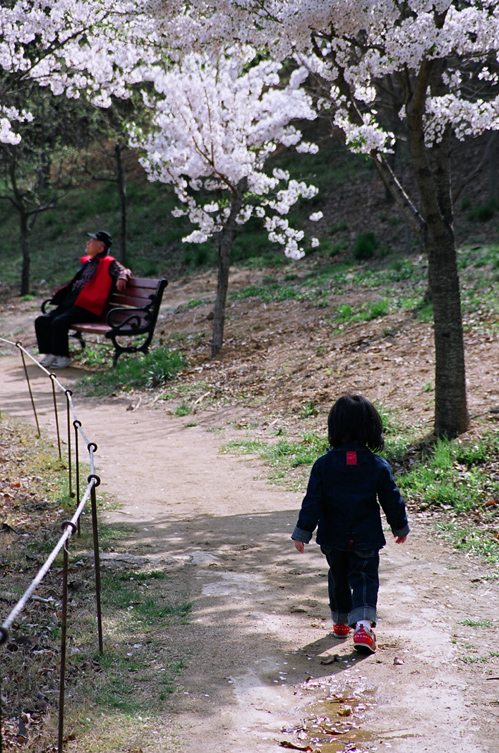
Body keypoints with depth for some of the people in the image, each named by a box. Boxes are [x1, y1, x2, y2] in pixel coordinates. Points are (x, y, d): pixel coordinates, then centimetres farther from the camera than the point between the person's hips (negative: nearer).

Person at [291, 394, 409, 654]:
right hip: (366, 538, -1)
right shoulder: (378, 466, -10)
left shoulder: (324, 464, -10)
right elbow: (392, 501, -2)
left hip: (332, 538, 2)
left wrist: (302, 532, -3)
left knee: (338, 578, 21)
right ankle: (363, 624, -16)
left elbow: (313, 501, -10)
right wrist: (400, 527, 14)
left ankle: (341, 622, 35)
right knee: (365, 579, 5)